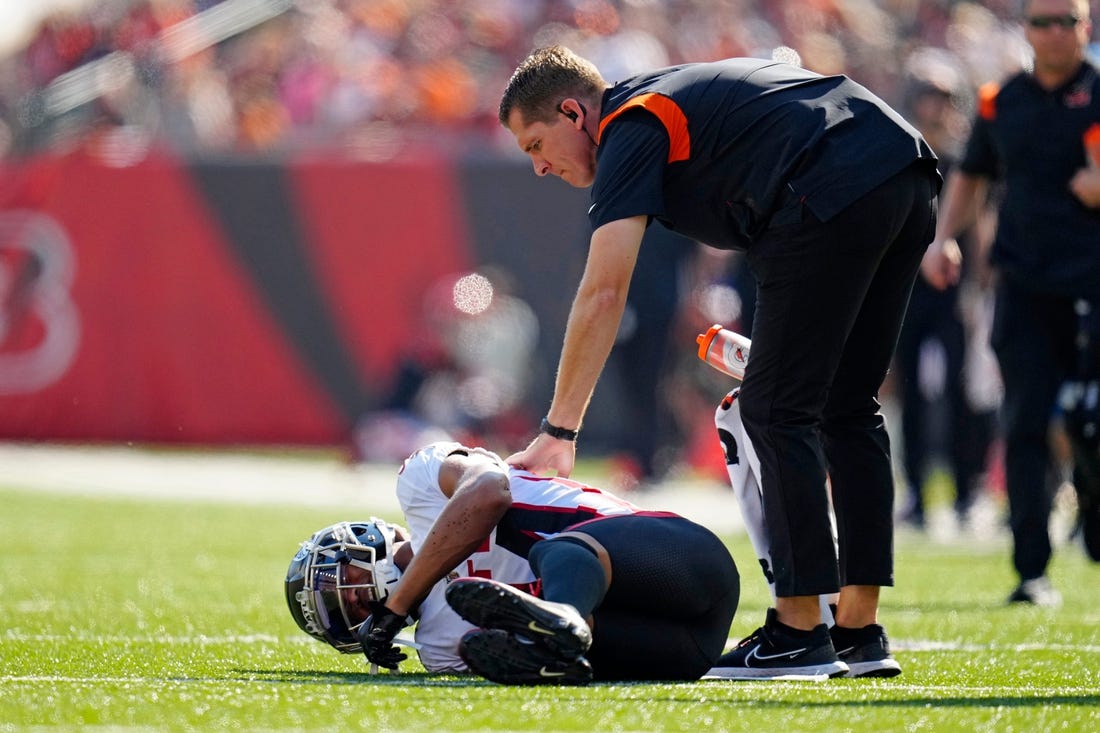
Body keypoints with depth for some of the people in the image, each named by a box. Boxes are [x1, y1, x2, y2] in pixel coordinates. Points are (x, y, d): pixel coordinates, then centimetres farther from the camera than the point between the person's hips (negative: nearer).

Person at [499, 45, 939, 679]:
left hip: (838, 192, -9)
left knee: (776, 410, -2)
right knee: (848, 408, 15)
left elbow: (603, 294, -7)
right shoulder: (682, 95, 29)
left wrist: (558, 433, -6)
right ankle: (860, 628, 16)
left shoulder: (629, 130, 2)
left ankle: (801, 634, -4)